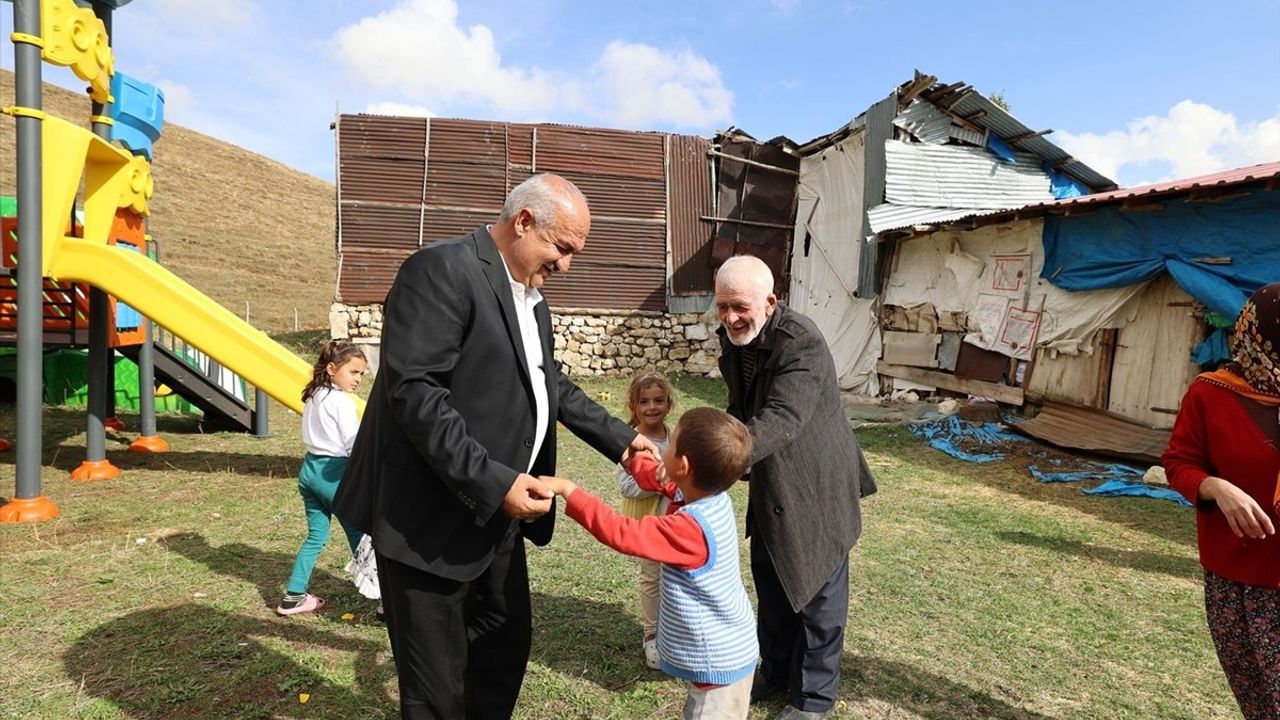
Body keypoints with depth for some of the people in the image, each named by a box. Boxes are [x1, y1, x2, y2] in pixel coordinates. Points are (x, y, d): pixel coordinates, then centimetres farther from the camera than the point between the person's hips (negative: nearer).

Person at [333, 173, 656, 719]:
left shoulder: (531, 296, 11)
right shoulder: (441, 270, -18)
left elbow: (551, 384, 20)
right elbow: (413, 390, -26)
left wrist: (619, 438, 13)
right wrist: (493, 481, -28)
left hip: (497, 515, 9)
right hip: (431, 519, -8)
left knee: (508, 643, 21)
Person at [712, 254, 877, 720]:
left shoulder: (802, 343, -28)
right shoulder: (733, 338, -2)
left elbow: (779, 421, -39)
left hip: (815, 485, -7)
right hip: (770, 484, 8)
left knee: (817, 591, 9)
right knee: (771, 583, 20)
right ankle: (776, 672, 41)